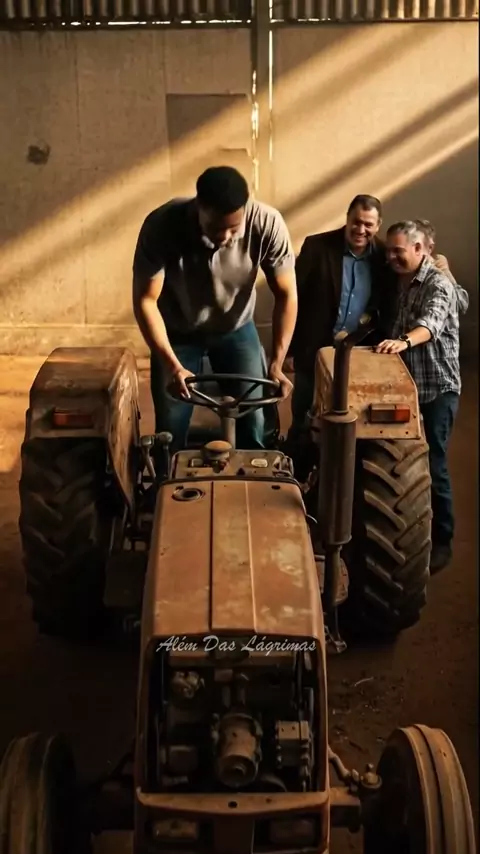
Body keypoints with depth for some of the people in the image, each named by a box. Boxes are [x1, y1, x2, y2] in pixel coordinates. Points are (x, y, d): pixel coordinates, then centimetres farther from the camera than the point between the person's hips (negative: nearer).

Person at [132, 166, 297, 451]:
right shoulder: (161, 226, -32)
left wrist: (277, 363, -26)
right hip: (177, 333, -1)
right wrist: (171, 364, -34)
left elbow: (286, 294, -20)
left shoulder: (267, 224, -29)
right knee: (170, 432, 2)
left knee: (253, 426, 1)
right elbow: (145, 300, -25)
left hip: (237, 329, 1)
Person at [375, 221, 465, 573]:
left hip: (437, 388, -7)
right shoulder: (400, 281, 11)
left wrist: (404, 341, -54)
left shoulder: (438, 283, -16)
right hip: (406, 385, 7)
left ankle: (441, 541, 9)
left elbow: (431, 322, -35)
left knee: (432, 465, -4)